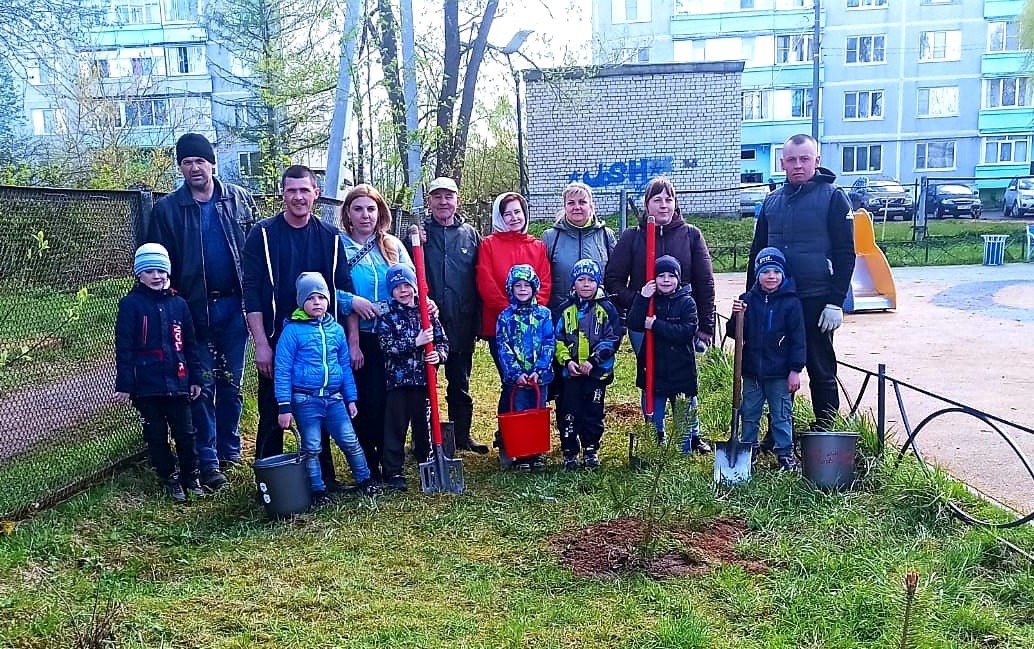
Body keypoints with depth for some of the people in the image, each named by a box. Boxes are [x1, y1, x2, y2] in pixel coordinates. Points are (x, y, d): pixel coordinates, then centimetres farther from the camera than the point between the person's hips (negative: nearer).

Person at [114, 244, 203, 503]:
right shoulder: (130, 304, -4)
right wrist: (124, 384, -9)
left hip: (177, 381, 2)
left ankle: (191, 477, 24)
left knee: (185, 433, 8)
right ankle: (170, 480, 22)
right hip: (146, 384, -2)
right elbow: (123, 347, -6)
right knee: (156, 435, 8)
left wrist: (195, 377, 9)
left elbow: (190, 343, 10)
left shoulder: (178, 303, 5)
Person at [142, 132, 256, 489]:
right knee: (203, 385, 1)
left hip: (234, 304, 2)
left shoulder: (239, 198, 5)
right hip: (196, 308, -1)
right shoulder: (167, 209, 0)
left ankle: (230, 447, 25)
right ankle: (208, 460, 7)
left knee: (232, 381, 11)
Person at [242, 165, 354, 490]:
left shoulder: (330, 237, 4)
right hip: (276, 341, -2)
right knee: (272, 417, 5)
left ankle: (323, 478, 24)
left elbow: (345, 291, 5)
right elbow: (252, 293, -7)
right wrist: (261, 343, -13)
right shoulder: (263, 234, -4)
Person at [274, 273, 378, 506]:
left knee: (350, 441, 6)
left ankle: (364, 480, 23)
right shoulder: (292, 330, -8)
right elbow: (282, 370, -8)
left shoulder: (336, 329, 6)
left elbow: (345, 366, 14)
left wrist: (351, 398, 13)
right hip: (305, 400, -3)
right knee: (311, 448, 5)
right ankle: (318, 491, 19)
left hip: (334, 398, 4)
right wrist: (284, 407, -10)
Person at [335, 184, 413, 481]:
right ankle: (367, 467, 16)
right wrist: (352, 302, -20)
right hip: (356, 338, -2)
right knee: (365, 402, 1)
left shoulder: (393, 245, 9)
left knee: (390, 401, 5)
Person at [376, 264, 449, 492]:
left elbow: (443, 340, 9)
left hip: (424, 379, 3)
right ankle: (393, 473, 7)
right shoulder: (387, 314, 0)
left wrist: (439, 354, -12)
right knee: (395, 428, 1)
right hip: (398, 379, -3)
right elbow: (387, 345, -13)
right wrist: (416, 342, -20)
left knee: (425, 425, 12)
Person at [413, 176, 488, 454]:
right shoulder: (419, 233, 3)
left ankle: (463, 436, 24)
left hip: (461, 324, 2)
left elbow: (480, 279, 8)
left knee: (460, 384, 12)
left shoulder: (470, 234, 8)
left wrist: (478, 320, 4)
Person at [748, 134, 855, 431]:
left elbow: (845, 254, -7)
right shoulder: (773, 201, 12)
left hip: (816, 301, -5)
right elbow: (757, 251, 16)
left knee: (820, 369, 5)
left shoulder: (833, 197, -3)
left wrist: (836, 302, -13)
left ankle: (825, 429, 16)